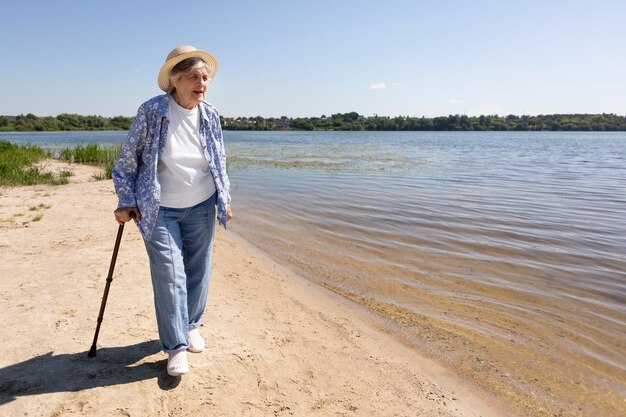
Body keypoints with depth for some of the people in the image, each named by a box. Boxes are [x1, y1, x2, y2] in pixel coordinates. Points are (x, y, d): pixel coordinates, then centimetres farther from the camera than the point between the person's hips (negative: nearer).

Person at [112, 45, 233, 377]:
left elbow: (220, 163, 13)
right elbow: (127, 160, -4)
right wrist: (126, 202, -7)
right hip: (159, 210, -3)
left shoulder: (211, 116, -1)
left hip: (201, 208, 4)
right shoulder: (152, 111, -12)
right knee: (169, 276, -5)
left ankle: (191, 326, 33)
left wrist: (224, 199, 11)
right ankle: (176, 347, 8)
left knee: (198, 271, 10)